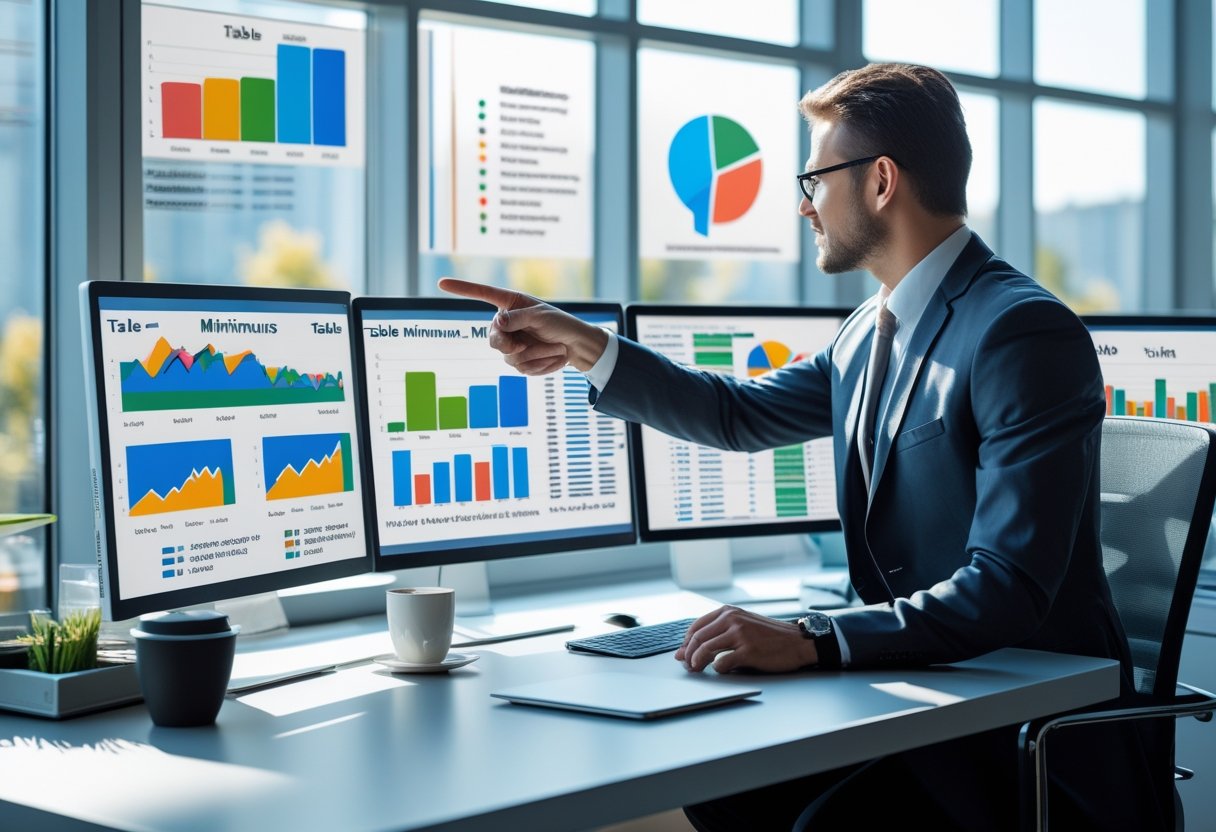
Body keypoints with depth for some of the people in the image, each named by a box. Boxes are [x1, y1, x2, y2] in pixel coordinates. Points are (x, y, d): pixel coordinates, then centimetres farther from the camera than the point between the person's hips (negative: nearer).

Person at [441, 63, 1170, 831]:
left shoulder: (1026, 333, -20)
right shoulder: (870, 333, 9)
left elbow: (1008, 589, -26)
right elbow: (742, 415, 22)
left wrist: (809, 641, -33)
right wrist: (586, 349, 14)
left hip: (1037, 737, -8)